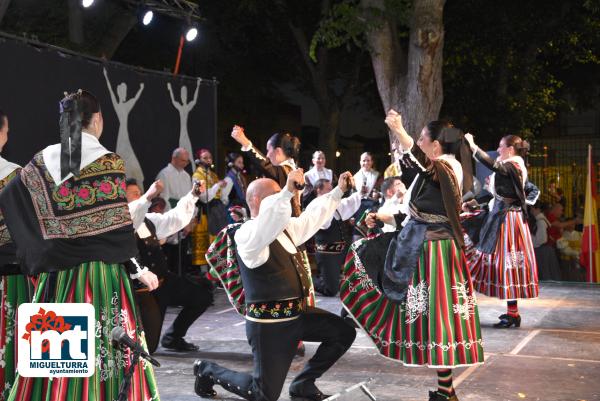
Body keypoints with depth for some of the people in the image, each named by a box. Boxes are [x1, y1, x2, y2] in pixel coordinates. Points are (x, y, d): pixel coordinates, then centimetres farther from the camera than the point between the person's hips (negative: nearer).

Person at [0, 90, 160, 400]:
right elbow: (119, 229, -9)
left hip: (54, 276, 4)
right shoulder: (109, 163, -7)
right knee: (102, 350, 2)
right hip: (102, 274, -4)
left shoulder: (42, 162, 5)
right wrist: (138, 270, 1)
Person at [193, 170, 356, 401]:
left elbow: (313, 216, 22)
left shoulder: (284, 227, 11)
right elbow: (270, 217, -40)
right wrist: (287, 192, -50)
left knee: (344, 332, 9)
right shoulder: (247, 234, -18)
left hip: (297, 314, 9)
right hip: (269, 323, -9)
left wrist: (339, 190, 19)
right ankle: (208, 370, 21)